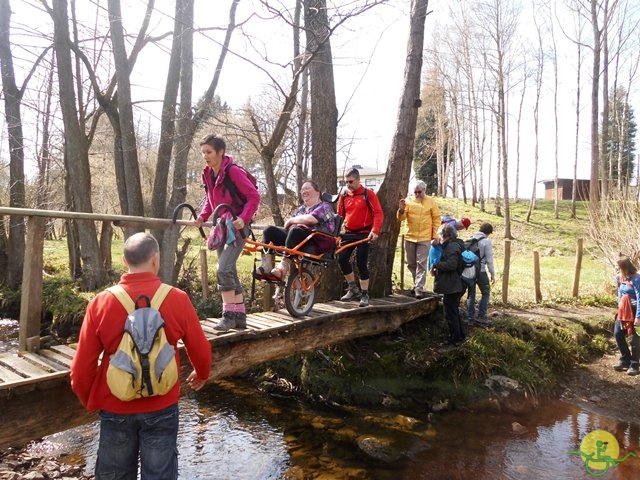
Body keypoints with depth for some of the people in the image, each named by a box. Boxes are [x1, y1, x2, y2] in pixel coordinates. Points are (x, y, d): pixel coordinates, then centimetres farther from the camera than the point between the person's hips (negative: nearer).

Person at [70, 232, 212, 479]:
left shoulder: (101, 302, -12)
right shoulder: (177, 298, -13)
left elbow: (83, 365, -7)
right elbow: (200, 350, -4)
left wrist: (90, 401, 12)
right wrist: (201, 374, 18)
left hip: (115, 409, 1)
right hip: (162, 408, -1)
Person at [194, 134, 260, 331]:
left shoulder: (233, 172, -16)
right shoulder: (208, 174, 7)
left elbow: (254, 196, -15)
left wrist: (243, 218, -26)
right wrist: (202, 217, 3)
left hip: (236, 228, -8)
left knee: (223, 270, -19)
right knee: (230, 273, 10)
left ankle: (229, 314, -7)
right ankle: (239, 315, 19)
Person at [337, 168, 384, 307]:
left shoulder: (368, 194, -5)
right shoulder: (343, 196, 7)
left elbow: (378, 213, -10)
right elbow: (339, 215, 13)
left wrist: (375, 231, -22)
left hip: (364, 234, -4)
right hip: (349, 234, 4)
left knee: (361, 263, -6)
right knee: (342, 259, -5)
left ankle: (364, 294, 7)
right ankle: (353, 288, 13)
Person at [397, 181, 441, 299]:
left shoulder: (431, 202, 1)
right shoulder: (408, 201, 2)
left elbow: (436, 219, 4)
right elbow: (401, 218, -2)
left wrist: (435, 235, -1)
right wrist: (401, 210, -23)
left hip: (424, 238, -3)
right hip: (409, 237, 3)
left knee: (421, 264, -5)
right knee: (411, 264, 11)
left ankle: (419, 289, -6)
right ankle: (418, 283, 29)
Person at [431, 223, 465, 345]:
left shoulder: (452, 247, -17)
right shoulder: (451, 245, 15)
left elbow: (451, 265, -27)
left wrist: (436, 265, -15)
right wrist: (437, 269, 6)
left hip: (451, 287, -11)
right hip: (453, 286, 11)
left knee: (451, 313, -1)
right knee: (454, 312, 20)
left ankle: (455, 339, 7)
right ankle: (460, 335, 31)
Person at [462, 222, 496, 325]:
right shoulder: (486, 242, -10)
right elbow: (489, 260, -10)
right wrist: (492, 274, -2)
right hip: (481, 271, -5)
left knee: (471, 294, 15)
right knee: (485, 293, 13)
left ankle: (470, 317, 17)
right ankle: (481, 316, 7)